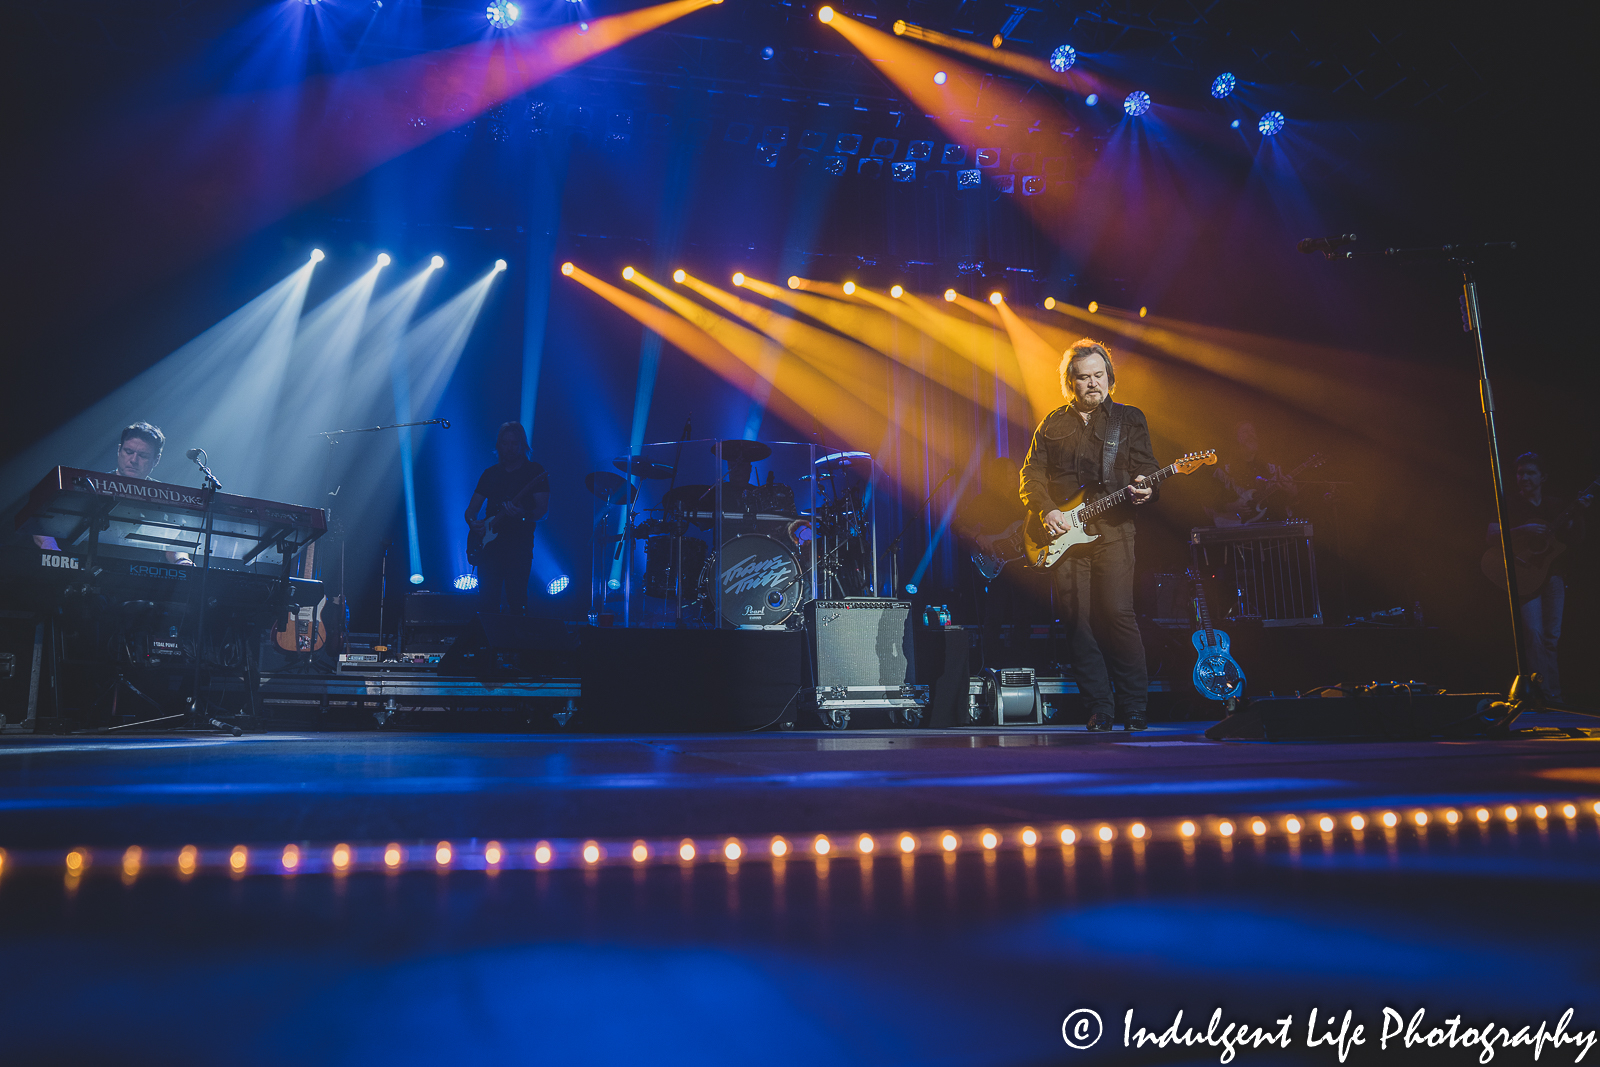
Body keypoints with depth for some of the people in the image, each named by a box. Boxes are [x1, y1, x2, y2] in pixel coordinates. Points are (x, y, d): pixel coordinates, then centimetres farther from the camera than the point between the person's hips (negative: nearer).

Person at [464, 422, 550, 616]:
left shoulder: (535, 472, 2)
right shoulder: (490, 473, 15)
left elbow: (543, 510, -6)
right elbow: (471, 509, 17)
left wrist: (523, 514, -26)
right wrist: (473, 521, -5)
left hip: (519, 546, -4)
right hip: (490, 544, 4)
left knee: (517, 602, -8)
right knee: (487, 602, -1)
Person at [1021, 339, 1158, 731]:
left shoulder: (1129, 419, 10)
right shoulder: (1052, 424, 15)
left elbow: (1145, 468, 4)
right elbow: (1031, 475, 13)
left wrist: (1144, 489, -18)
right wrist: (1046, 510, -3)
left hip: (1113, 528, -2)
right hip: (1063, 533, 2)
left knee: (1118, 612, -12)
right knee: (1078, 621, 0)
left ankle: (1134, 705, 1)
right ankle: (1099, 707, 9)